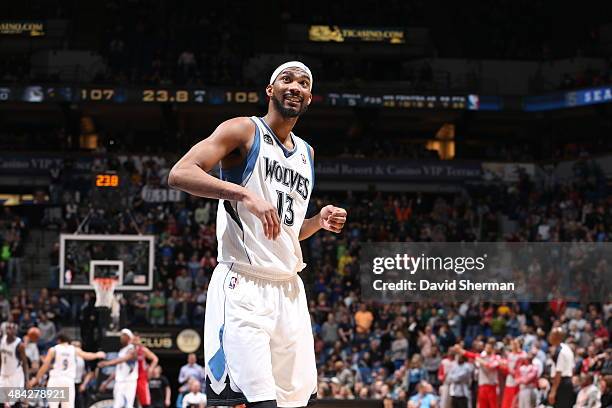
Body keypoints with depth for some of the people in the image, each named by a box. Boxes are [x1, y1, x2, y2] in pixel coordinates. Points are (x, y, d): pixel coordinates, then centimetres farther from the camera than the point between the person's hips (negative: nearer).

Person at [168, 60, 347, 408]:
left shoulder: (306, 153, 20)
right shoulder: (244, 130, -1)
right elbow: (179, 174, -16)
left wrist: (318, 222, 9)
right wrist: (244, 194, -25)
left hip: (289, 288, 7)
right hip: (243, 286, -7)